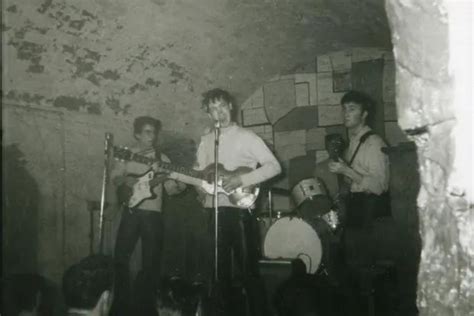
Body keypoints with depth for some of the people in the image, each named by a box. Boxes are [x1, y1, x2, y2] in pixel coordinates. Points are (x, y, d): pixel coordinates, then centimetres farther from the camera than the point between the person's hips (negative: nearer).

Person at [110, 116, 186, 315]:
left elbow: (170, 188, 6)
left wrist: (179, 186, -16)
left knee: (151, 262, 2)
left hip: (153, 212, 0)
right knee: (121, 257, -2)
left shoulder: (162, 159, 9)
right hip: (130, 211, 0)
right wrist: (125, 177, -19)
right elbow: (114, 178, 1)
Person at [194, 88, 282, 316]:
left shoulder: (246, 137, -2)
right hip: (213, 210, 5)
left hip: (238, 209, -5)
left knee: (247, 267, -6)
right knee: (220, 269, 9)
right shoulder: (206, 141, 15)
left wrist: (241, 179, -17)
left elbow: (274, 166, -8)